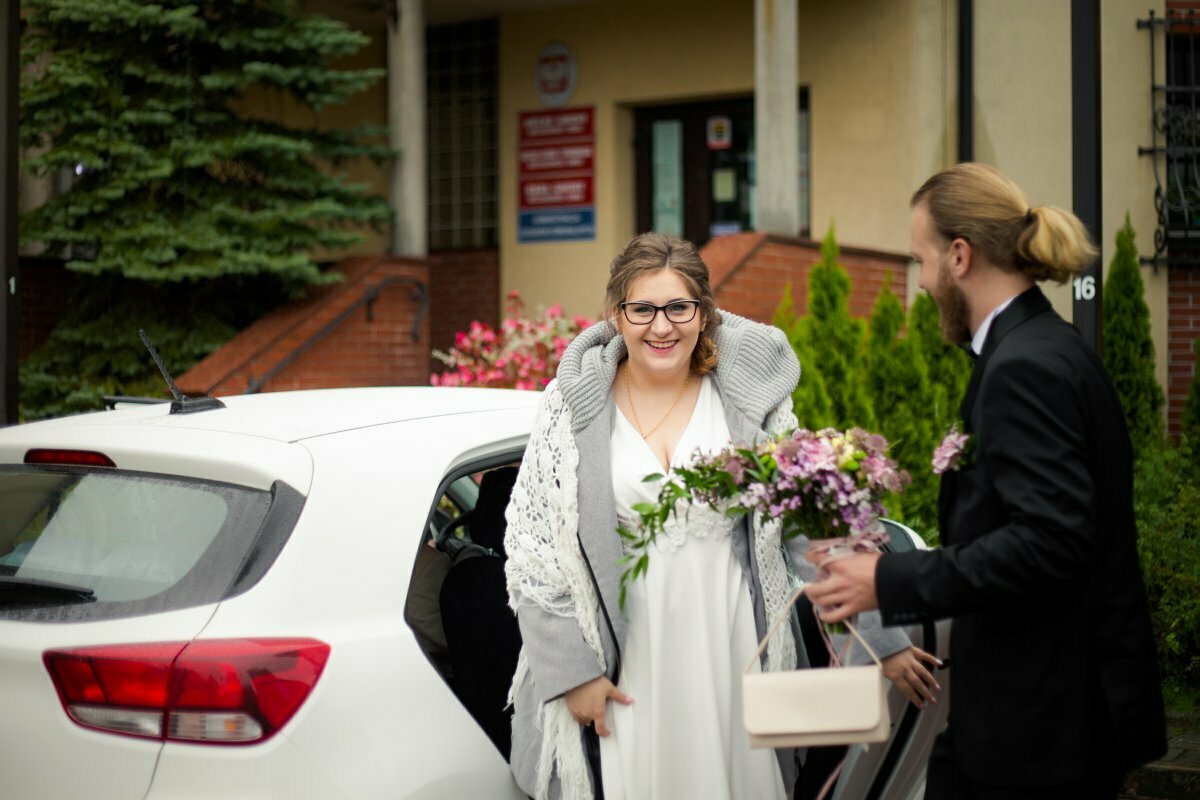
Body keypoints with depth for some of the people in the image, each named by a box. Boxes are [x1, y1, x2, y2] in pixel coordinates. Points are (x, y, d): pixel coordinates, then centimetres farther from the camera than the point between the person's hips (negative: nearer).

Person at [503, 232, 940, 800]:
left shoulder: (749, 397, 0)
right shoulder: (574, 406, -3)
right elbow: (534, 551, -2)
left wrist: (882, 637, -1)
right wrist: (572, 671, -7)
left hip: (732, 658, 1)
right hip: (624, 664, -1)